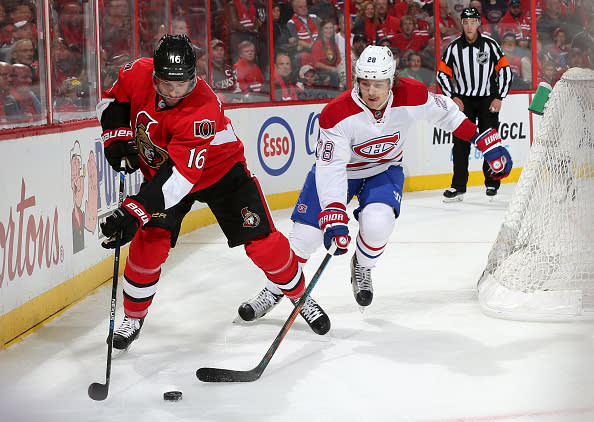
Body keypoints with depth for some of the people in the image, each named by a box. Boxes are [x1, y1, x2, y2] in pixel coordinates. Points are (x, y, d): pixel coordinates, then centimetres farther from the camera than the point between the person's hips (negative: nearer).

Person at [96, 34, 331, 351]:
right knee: (149, 243, -12)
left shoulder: (203, 112, -39)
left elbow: (179, 177, -43)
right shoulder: (138, 75, -23)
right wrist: (118, 139, -15)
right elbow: (112, 101, 0)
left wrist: (135, 211, -48)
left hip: (220, 171, -3)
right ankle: (133, 318, 8)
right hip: (158, 170, 3)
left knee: (262, 242, -6)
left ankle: (298, 294, 20)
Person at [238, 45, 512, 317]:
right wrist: (334, 216, -41)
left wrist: (486, 142, -4)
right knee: (306, 234, -10)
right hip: (339, 168, -1)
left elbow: (445, 112, -4)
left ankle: (362, 268, 9)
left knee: (376, 224, -26)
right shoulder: (337, 114, -32)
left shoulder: (412, 96, -25)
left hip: (384, 169, 1)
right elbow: (330, 169, -32)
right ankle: (275, 288, 17)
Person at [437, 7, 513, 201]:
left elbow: (505, 70, -2)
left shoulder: (490, 45, -7)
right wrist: (453, 96, -5)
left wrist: (499, 98, -7)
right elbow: (442, 73, 4)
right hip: (463, 99, 1)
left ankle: (492, 183, 12)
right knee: (460, 142, -5)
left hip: (488, 99, -1)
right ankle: (458, 186, -2)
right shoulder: (454, 47, -3)